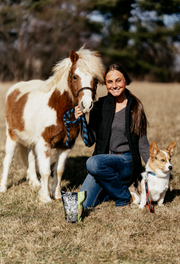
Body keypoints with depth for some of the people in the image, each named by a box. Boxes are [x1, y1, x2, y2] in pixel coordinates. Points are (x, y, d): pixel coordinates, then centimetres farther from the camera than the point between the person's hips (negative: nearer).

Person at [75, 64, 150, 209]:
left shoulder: (135, 107, 0)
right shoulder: (100, 106, 4)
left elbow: (142, 143, 2)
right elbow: (90, 141, 5)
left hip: (127, 162, -3)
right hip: (103, 161, 3)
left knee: (93, 163, -33)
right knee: (84, 204, -13)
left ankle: (123, 196, -9)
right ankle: (111, 188, 18)